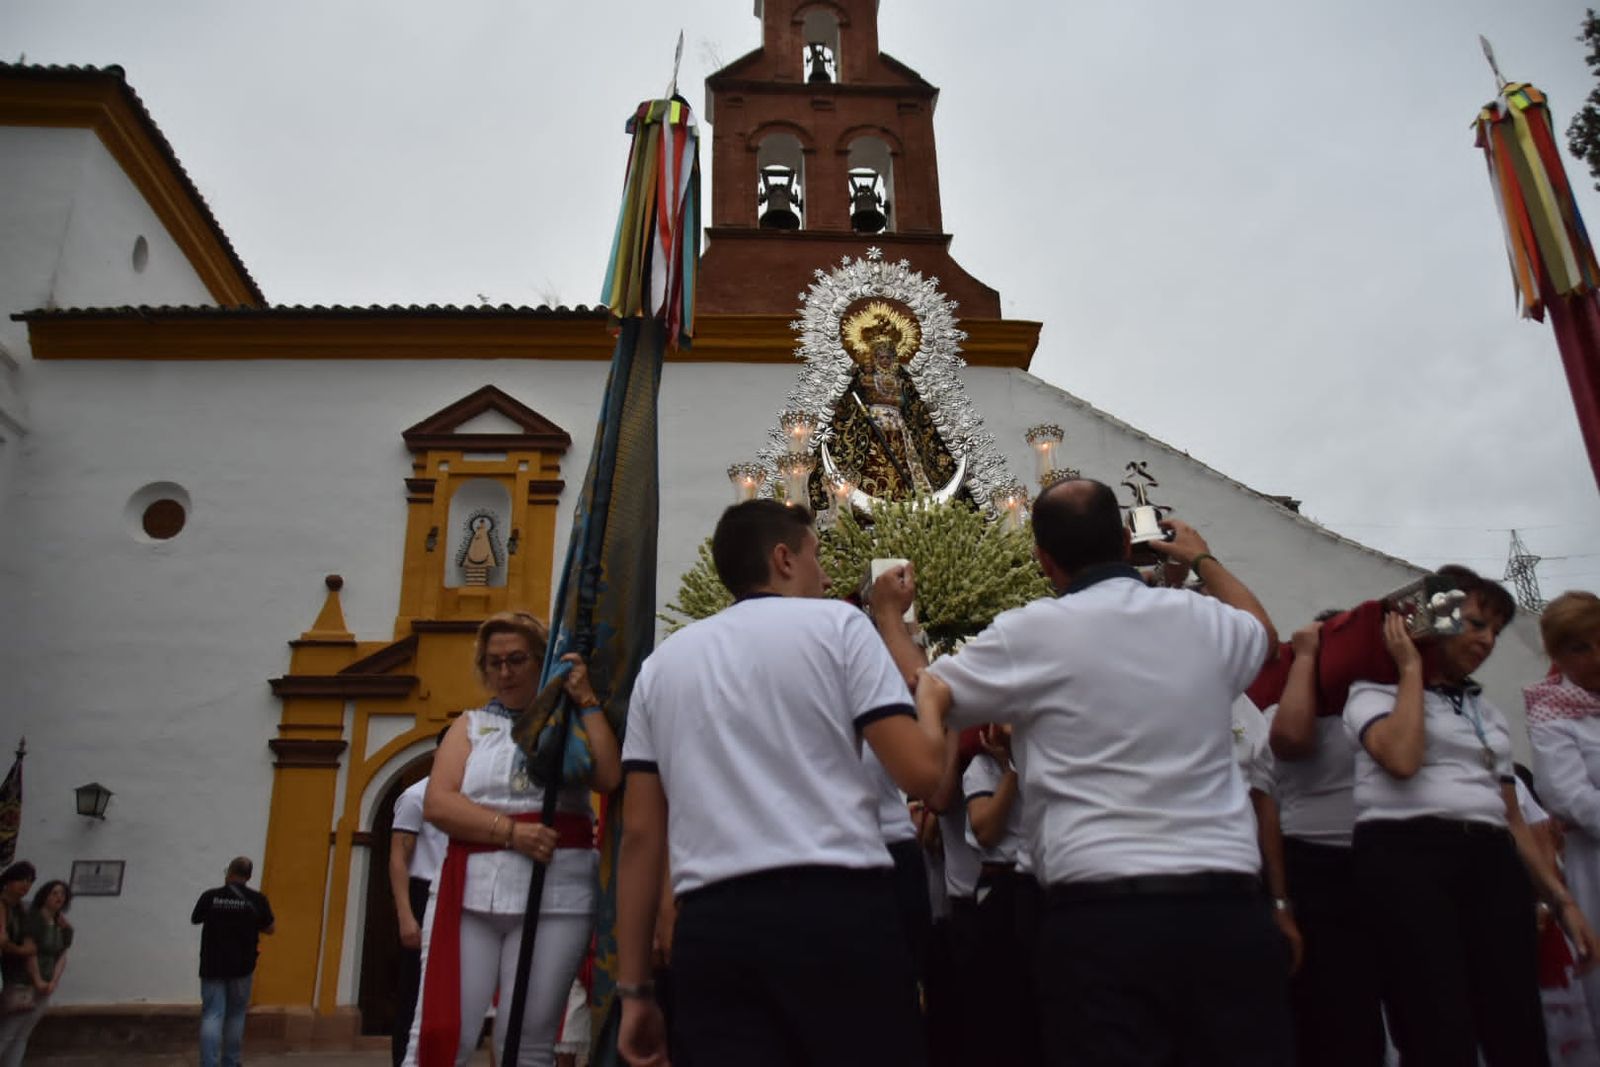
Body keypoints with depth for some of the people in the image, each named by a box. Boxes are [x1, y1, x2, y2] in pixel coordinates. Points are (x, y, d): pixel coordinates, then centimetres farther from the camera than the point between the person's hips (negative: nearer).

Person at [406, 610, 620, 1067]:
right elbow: (437, 802, 1)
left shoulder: (572, 723, 11)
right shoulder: (472, 724, 15)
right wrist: (510, 831, -12)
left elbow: (612, 778, -8)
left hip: (555, 894, -1)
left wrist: (587, 701, -4)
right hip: (471, 889, 1)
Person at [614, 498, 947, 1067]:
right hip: (837, 912, -3)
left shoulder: (663, 662, 15)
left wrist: (634, 988, 15)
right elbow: (921, 772, -4)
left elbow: (640, 832, 11)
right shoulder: (836, 624, 4)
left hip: (710, 928, 4)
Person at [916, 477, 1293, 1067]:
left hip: (1100, 913, -4)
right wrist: (1203, 559, 49)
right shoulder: (1205, 621, 10)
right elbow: (1262, 631, 35)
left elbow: (924, 697, 3)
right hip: (1227, 906, 4)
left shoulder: (1029, 634, -3)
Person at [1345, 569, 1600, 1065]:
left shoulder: (1489, 714, 25)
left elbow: (1512, 816, 23)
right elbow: (1402, 759, -14)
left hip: (1490, 862, 6)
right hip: (1405, 857, -6)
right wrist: (1411, 668, -1)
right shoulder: (1375, 691, 7)